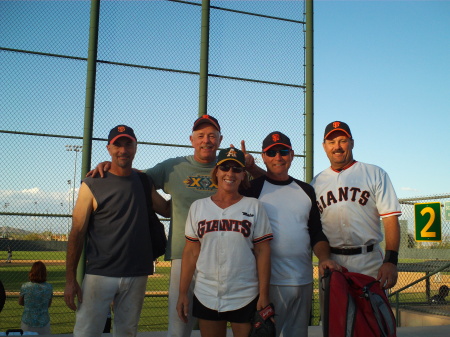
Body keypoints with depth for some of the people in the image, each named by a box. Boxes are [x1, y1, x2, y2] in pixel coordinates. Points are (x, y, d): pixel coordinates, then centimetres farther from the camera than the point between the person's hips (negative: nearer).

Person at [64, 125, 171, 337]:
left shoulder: (143, 182, 10)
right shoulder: (92, 185, -2)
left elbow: (167, 209, 15)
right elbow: (77, 233, -3)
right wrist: (70, 280, -7)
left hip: (137, 275, 4)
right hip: (100, 274, -3)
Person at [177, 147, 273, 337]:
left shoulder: (254, 207, -2)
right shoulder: (197, 207, 3)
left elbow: (263, 252, -3)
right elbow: (190, 252, 4)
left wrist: (264, 295, -8)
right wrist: (182, 293, 1)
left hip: (245, 298, -1)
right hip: (205, 297, 2)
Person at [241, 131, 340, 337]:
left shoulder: (306, 190, 13)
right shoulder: (253, 188, -2)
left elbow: (317, 232, 13)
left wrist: (323, 258, -2)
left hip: (303, 281, 5)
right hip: (269, 281, -4)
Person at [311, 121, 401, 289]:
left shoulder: (375, 174, 3)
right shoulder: (316, 182, 12)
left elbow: (390, 219, -4)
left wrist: (390, 261, -14)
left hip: (369, 264, -2)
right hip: (330, 264, 2)